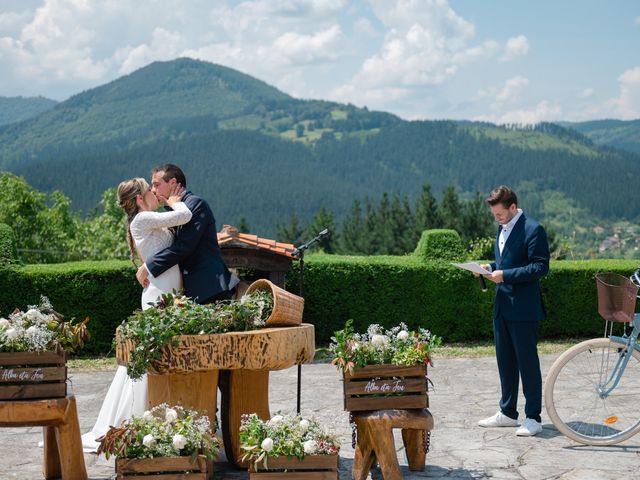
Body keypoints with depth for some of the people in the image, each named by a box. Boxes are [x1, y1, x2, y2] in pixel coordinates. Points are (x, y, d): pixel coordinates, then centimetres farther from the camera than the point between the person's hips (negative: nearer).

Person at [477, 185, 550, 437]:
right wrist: (490, 268, 4)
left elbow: (541, 266, -18)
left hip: (524, 309, -9)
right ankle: (507, 413, 26)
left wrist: (505, 275, -21)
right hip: (502, 306, 9)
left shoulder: (533, 230, -13)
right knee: (505, 360, 15)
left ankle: (533, 418, 6)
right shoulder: (502, 229, 15)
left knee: (527, 362, -2)